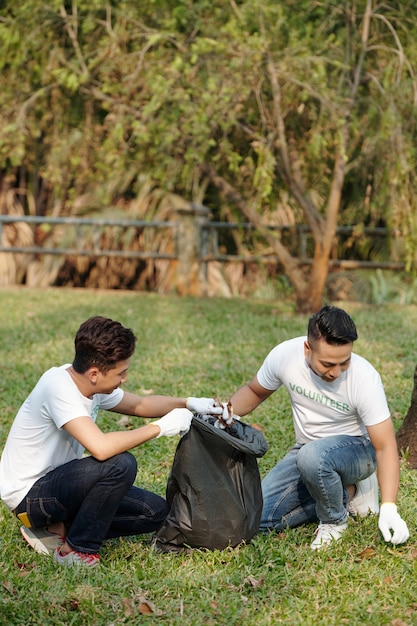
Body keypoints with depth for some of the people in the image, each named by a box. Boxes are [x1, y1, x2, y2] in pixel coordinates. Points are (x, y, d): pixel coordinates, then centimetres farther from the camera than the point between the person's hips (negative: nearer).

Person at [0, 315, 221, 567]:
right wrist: (160, 427, -28)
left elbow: (139, 405, 16)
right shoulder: (59, 386, -28)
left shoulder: (94, 385, -3)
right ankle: (76, 550, -12)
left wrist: (188, 403, 0)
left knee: (156, 512, 1)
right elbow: (101, 447, -39)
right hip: (28, 495, -9)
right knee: (120, 464, -30)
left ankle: (60, 529, 6)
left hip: (59, 481, 9)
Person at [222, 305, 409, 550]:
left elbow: (385, 447, -26)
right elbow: (254, 392, 3)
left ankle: (334, 519, -8)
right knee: (259, 519, -7)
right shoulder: (284, 355, -19)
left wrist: (389, 508, -37)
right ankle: (348, 493, 7)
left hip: (357, 449, -5)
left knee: (312, 456, -39)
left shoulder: (365, 378, -29)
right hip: (308, 449, 5)